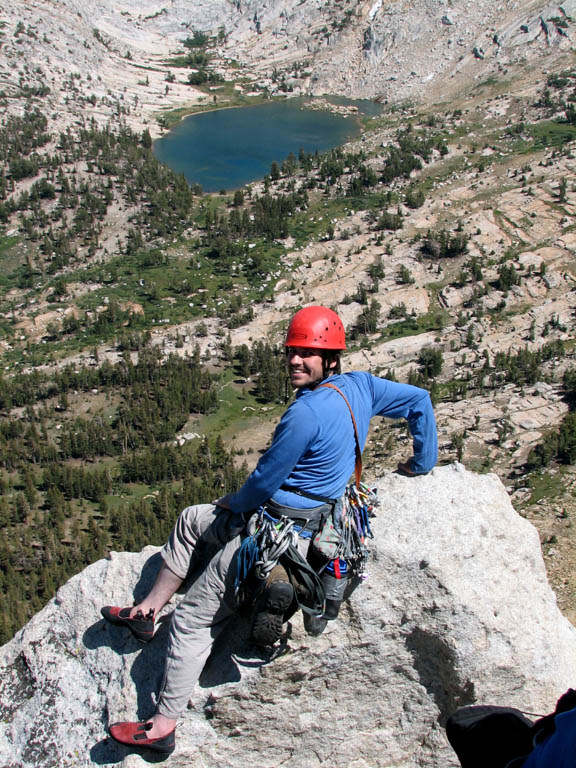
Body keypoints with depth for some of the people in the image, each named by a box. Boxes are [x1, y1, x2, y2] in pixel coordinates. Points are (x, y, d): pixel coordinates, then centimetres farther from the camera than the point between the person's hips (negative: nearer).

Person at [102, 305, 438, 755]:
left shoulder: (306, 413, -28)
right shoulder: (361, 387, -3)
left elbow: (264, 483, -19)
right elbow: (420, 400, 8)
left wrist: (235, 502, 2)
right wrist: (423, 462, 16)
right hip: (314, 517, 10)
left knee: (191, 621, 3)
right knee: (191, 519, 25)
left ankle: (162, 726, 15)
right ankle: (147, 612, 31)